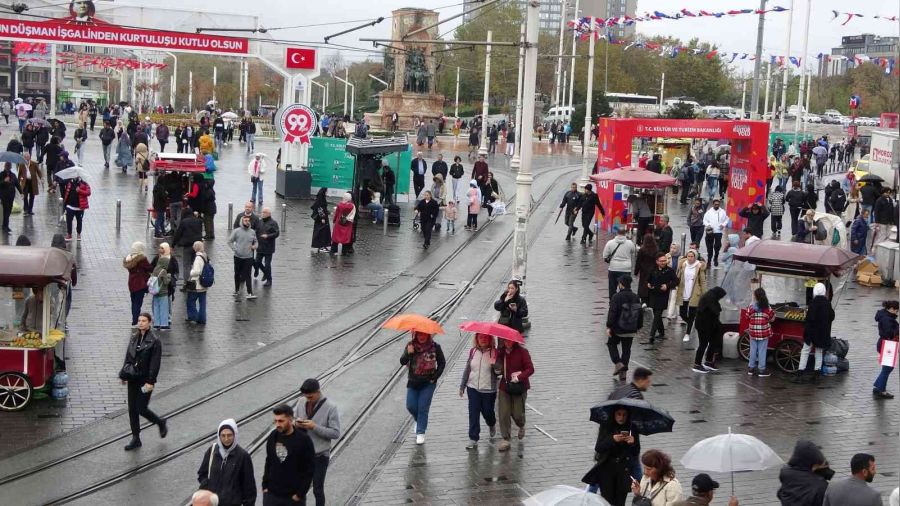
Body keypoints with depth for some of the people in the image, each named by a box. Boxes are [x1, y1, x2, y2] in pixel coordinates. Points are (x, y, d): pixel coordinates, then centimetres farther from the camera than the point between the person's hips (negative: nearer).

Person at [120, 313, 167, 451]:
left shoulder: (154, 341, -12)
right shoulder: (134, 338, 6)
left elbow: (155, 363, -14)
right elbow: (128, 357, 12)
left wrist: (150, 381, -18)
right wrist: (124, 374, 9)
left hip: (145, 380, -6)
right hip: (133, 378, 6)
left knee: (141, 408, -4)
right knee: (132, 409, 6)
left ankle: (161, 423, 23)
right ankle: (135, 439, 15)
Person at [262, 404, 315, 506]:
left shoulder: (303, 440, -14)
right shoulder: (273, 437, 0)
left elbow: (310, 469, -11)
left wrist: (300, 494, -13)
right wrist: (265, 486, 6)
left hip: (294, 497, -4)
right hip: (271, 494, 4)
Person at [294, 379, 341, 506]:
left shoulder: (330, 407, -15)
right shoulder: (302, 403, 0)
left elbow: (336, 433, -16)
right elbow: (296, 423, 12)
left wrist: (314, 427, -25)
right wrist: (297, 424, -13)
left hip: (320, 455, -4)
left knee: (318, 489, 7)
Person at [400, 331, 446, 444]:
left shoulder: (435, 347, -8)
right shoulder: (410, 346, -4)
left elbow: (442, 363, 2)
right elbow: (402, 362, -9)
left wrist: (435, 377, -6)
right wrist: (408, 353, -28)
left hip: (428, 383, -2)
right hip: (413, 382, 3)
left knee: (423, 408, -2)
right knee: (411, 406, 6)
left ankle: (420, 433, 9)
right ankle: (419, 421, 37)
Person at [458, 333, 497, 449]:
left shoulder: (494, 352, -7)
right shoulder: (473, 351, 3)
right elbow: (467, 369, 11)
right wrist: (462, 386, 13)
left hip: (488, 389, -2)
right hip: (473, 388, 2)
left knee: (487, 412, 12)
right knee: (473, 414, -2)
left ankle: (492, 425, 46)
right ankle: (473, 439, 2)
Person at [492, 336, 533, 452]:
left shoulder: (522, 352, -11)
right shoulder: (500, 353, 2)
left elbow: (530, 369, -14)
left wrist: (519, 377, -26)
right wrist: (497, 371, -7)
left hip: (519, 387, -3)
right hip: (504, 387, 3)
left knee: (517, 414, 3)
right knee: (503, 413, -4)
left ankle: (521, 427, 39)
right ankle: (505, 440, 4)